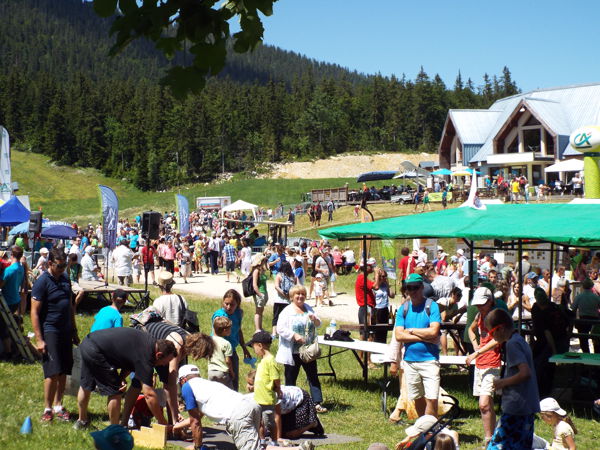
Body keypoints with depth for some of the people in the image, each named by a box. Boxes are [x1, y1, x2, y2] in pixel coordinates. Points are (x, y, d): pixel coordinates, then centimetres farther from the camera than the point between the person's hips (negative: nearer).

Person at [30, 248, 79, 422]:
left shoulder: (65, 280, 11)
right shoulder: (42, 282, -10)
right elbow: (34, 312, -13)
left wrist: (74, 332, 21)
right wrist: (39, 339, -17)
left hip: (65, 332, 7)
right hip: (49, 331, -7)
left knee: (64, 372, 9)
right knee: (53, 372, -10)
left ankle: (58, 406, 19)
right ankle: (47, 409, 0)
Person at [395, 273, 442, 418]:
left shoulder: (431, 306, -3)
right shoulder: (403, 309, 7)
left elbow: (433, 331, -15)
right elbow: (399, 336, -4)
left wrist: (411, 331, -5)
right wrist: (424, 337, -11)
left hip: (429, 359, -4)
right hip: (410, 361, 4)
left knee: (431, 399, -9)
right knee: (417, 399, 13)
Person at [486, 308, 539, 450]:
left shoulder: (512, 344, -14)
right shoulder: (521, 341, 15)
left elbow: (525, 373, -24)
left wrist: (502, 382, -13)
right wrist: (503, 382, 14)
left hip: (515, 408, -10)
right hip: (529, 407, 10)